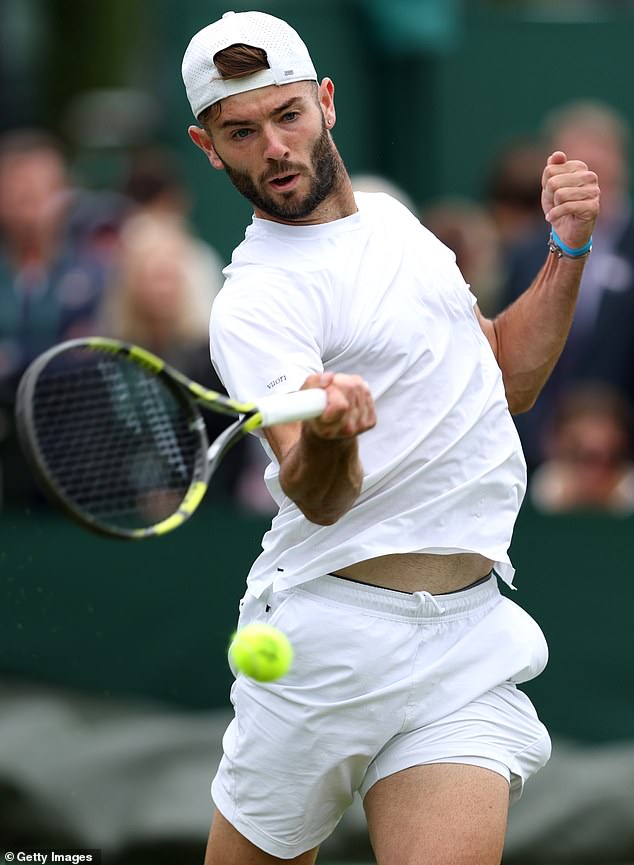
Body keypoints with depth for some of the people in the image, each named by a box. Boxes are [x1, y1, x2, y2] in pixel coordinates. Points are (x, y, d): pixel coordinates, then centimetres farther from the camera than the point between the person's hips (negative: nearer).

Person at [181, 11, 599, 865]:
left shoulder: (393, 220, 14)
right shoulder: (257, 299, -10)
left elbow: (506, 380, 25)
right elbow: (320, 500, -24)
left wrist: (567, 251, 12)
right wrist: (327, 436, -46)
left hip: (473, 643, 5)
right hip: (332, 639, -5)